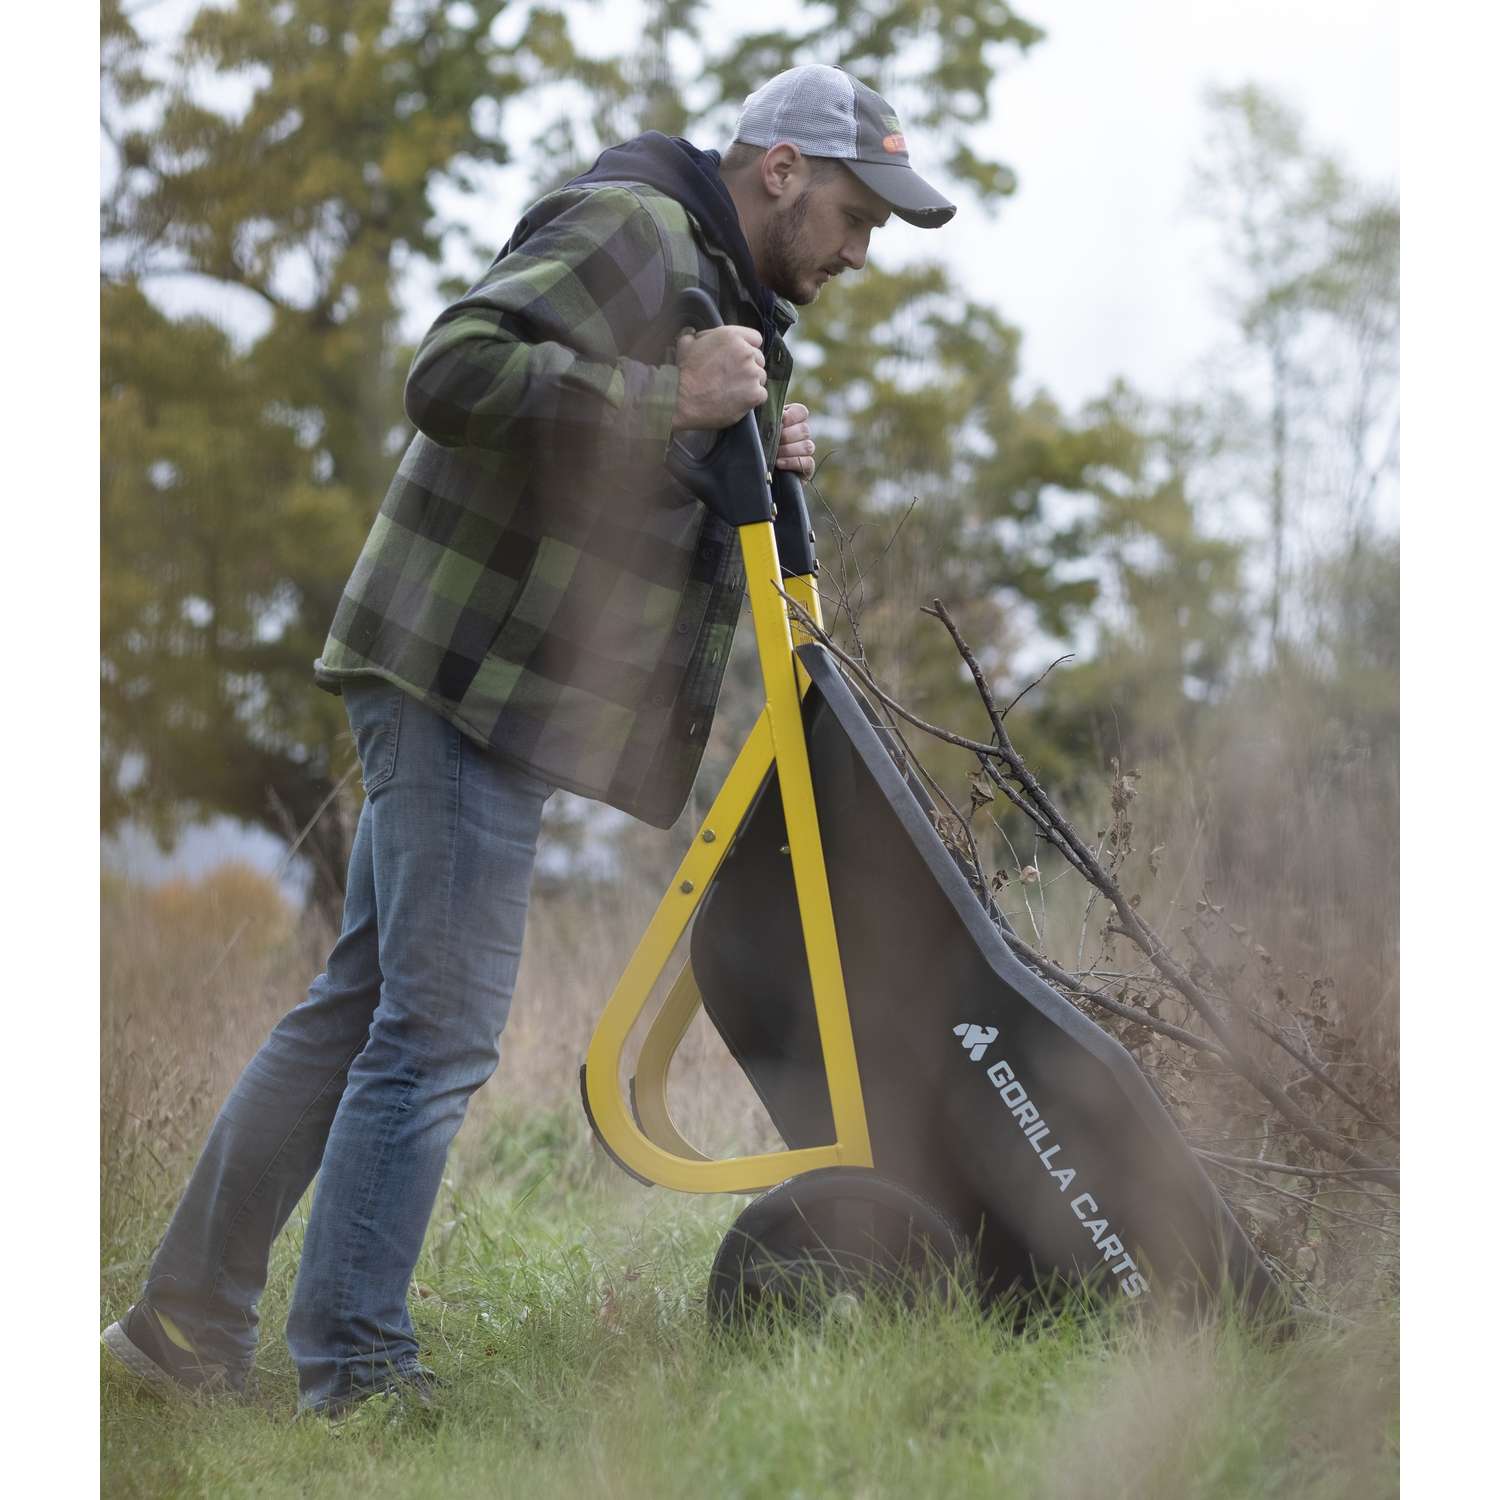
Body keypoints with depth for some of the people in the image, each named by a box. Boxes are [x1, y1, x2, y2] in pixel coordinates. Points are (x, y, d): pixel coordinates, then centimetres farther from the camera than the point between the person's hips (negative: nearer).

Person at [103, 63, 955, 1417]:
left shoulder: (726, 295, 23)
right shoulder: (629, 231, -11)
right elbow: (456, 374, -24)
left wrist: (757, 465, 8)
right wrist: (670, 399, -24)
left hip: (497, 695, 11)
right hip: (465, 675, -11)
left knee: (365, 1005, 12)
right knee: (439, 1030, -11)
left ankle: (190, 1321, 18)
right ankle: (353, 1370, -6)